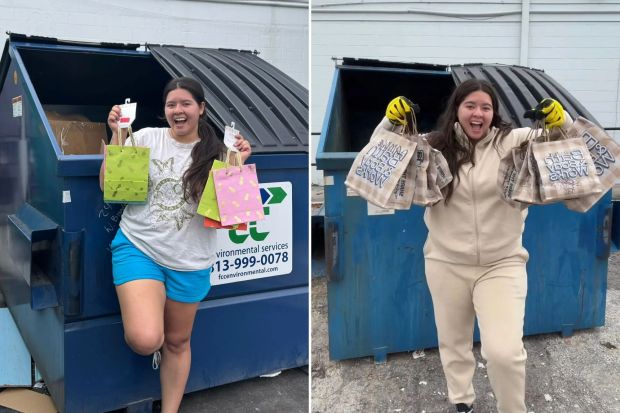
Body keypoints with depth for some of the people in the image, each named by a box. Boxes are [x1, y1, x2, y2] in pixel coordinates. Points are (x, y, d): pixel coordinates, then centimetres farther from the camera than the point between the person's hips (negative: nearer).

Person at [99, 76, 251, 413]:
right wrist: (116, 135, -8)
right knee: (145, 340, -20)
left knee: (177, 341, 15)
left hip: (190, 261, 2)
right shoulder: (146, 137, -2)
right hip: (138, 247, -1)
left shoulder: (215, 153, 0)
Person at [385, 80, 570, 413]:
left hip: (501, 264, -2)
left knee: (504, 352, -11)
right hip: (445, 264, 2)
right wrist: (392, 121, -15)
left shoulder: (514, 141, -6)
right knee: (453, 342, 19)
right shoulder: (434, 145, -1)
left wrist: (560, 120, -26)